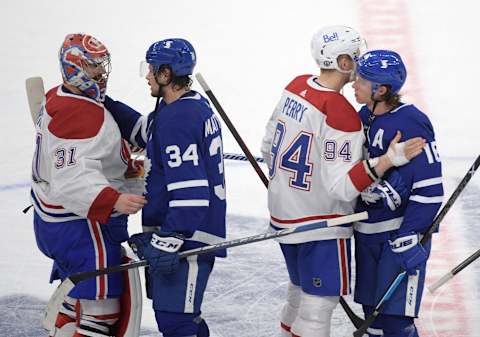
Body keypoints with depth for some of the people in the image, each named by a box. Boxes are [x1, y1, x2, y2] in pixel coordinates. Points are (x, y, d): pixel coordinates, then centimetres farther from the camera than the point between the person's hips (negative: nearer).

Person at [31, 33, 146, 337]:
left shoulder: (57, 99, 9)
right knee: (100, 311, -6)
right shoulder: (81, 115, -24)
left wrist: (123, 164, 17)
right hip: (82, 227, -11)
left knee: (77, 298, 23)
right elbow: (71, 179, -34)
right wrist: (113, 200, -43)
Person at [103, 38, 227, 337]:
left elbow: (189, 189, -27)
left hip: (185, 236, -11)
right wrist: (108, 105, 17)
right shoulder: (194, 104, 11)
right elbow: (146, 133, 25)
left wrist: (168, 240, -27)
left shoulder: (177, 119, -22)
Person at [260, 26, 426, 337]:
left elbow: (269, 146, 10)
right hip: (320, 224, -8)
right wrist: (389, 159, -31)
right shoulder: (342, 114, -25)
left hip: (283, 213, 9)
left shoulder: (296, 86, -1)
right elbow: (342, 186, -26)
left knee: (302, 291, 24)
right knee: (320, 302, 2)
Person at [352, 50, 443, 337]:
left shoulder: (410, 124, -19)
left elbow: (430, 189, -20)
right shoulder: (364, 117, 6)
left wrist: (410, 238, -23)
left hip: (402, 232, -8)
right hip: (367, 231, 8)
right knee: (373, 312, 14)